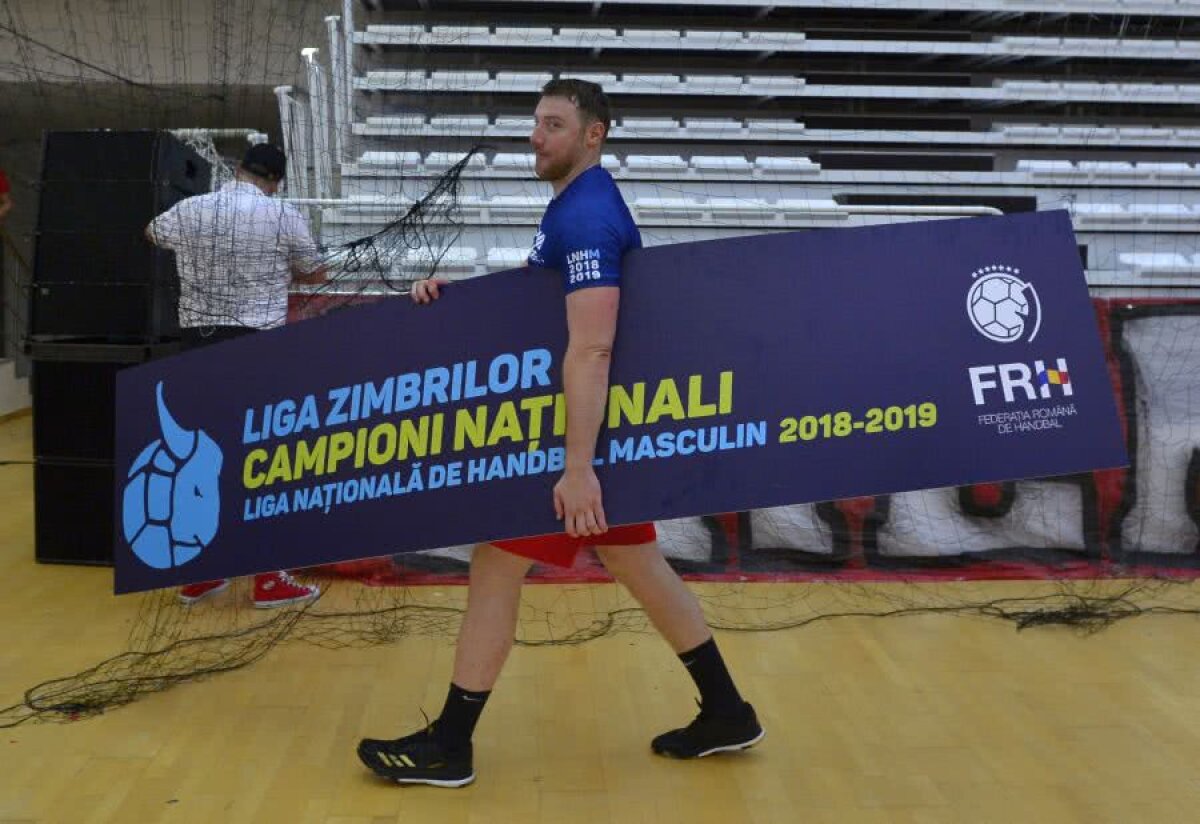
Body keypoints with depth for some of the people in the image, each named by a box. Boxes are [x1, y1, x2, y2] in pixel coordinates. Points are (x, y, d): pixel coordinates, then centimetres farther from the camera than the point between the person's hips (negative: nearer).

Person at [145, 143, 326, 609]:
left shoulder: (188, 211, 5)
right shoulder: (283, 216, -5)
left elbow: (151, 234, 28)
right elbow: (316, 275, 8)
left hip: (198, 341, 4)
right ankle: (268, 579, 6)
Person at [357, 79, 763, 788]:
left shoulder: (585, 217, -19)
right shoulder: (579, 207, 14)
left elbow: (590, 349, -29)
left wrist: (577, 466, -33)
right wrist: (458, 296, 6)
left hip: (579, 427, -10)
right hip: (607, 423, 10)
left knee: (497, 564, -2)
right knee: (637, 563, 15)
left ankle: (450, 746, 9)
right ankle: (727, 711, 24)